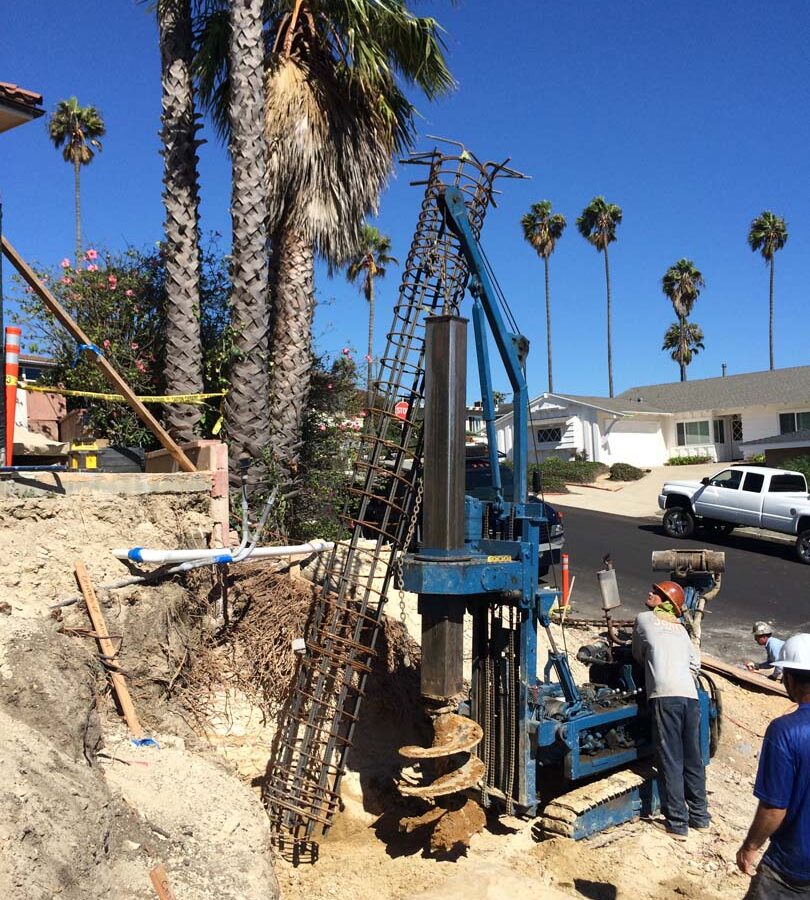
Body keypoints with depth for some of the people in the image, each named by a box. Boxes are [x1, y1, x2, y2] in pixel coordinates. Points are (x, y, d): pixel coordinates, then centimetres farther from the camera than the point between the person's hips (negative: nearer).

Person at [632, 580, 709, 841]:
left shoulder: (644, 619, 11)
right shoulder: (681, 628, 22)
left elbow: (638, 656, 21)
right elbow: (695, 663, 18)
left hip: (665, 695, -5)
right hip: (690, 695, 6)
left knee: (670, 761, -4)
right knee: (693, 758, 13)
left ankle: (677, 823, -2)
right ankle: (700, 815, 23)